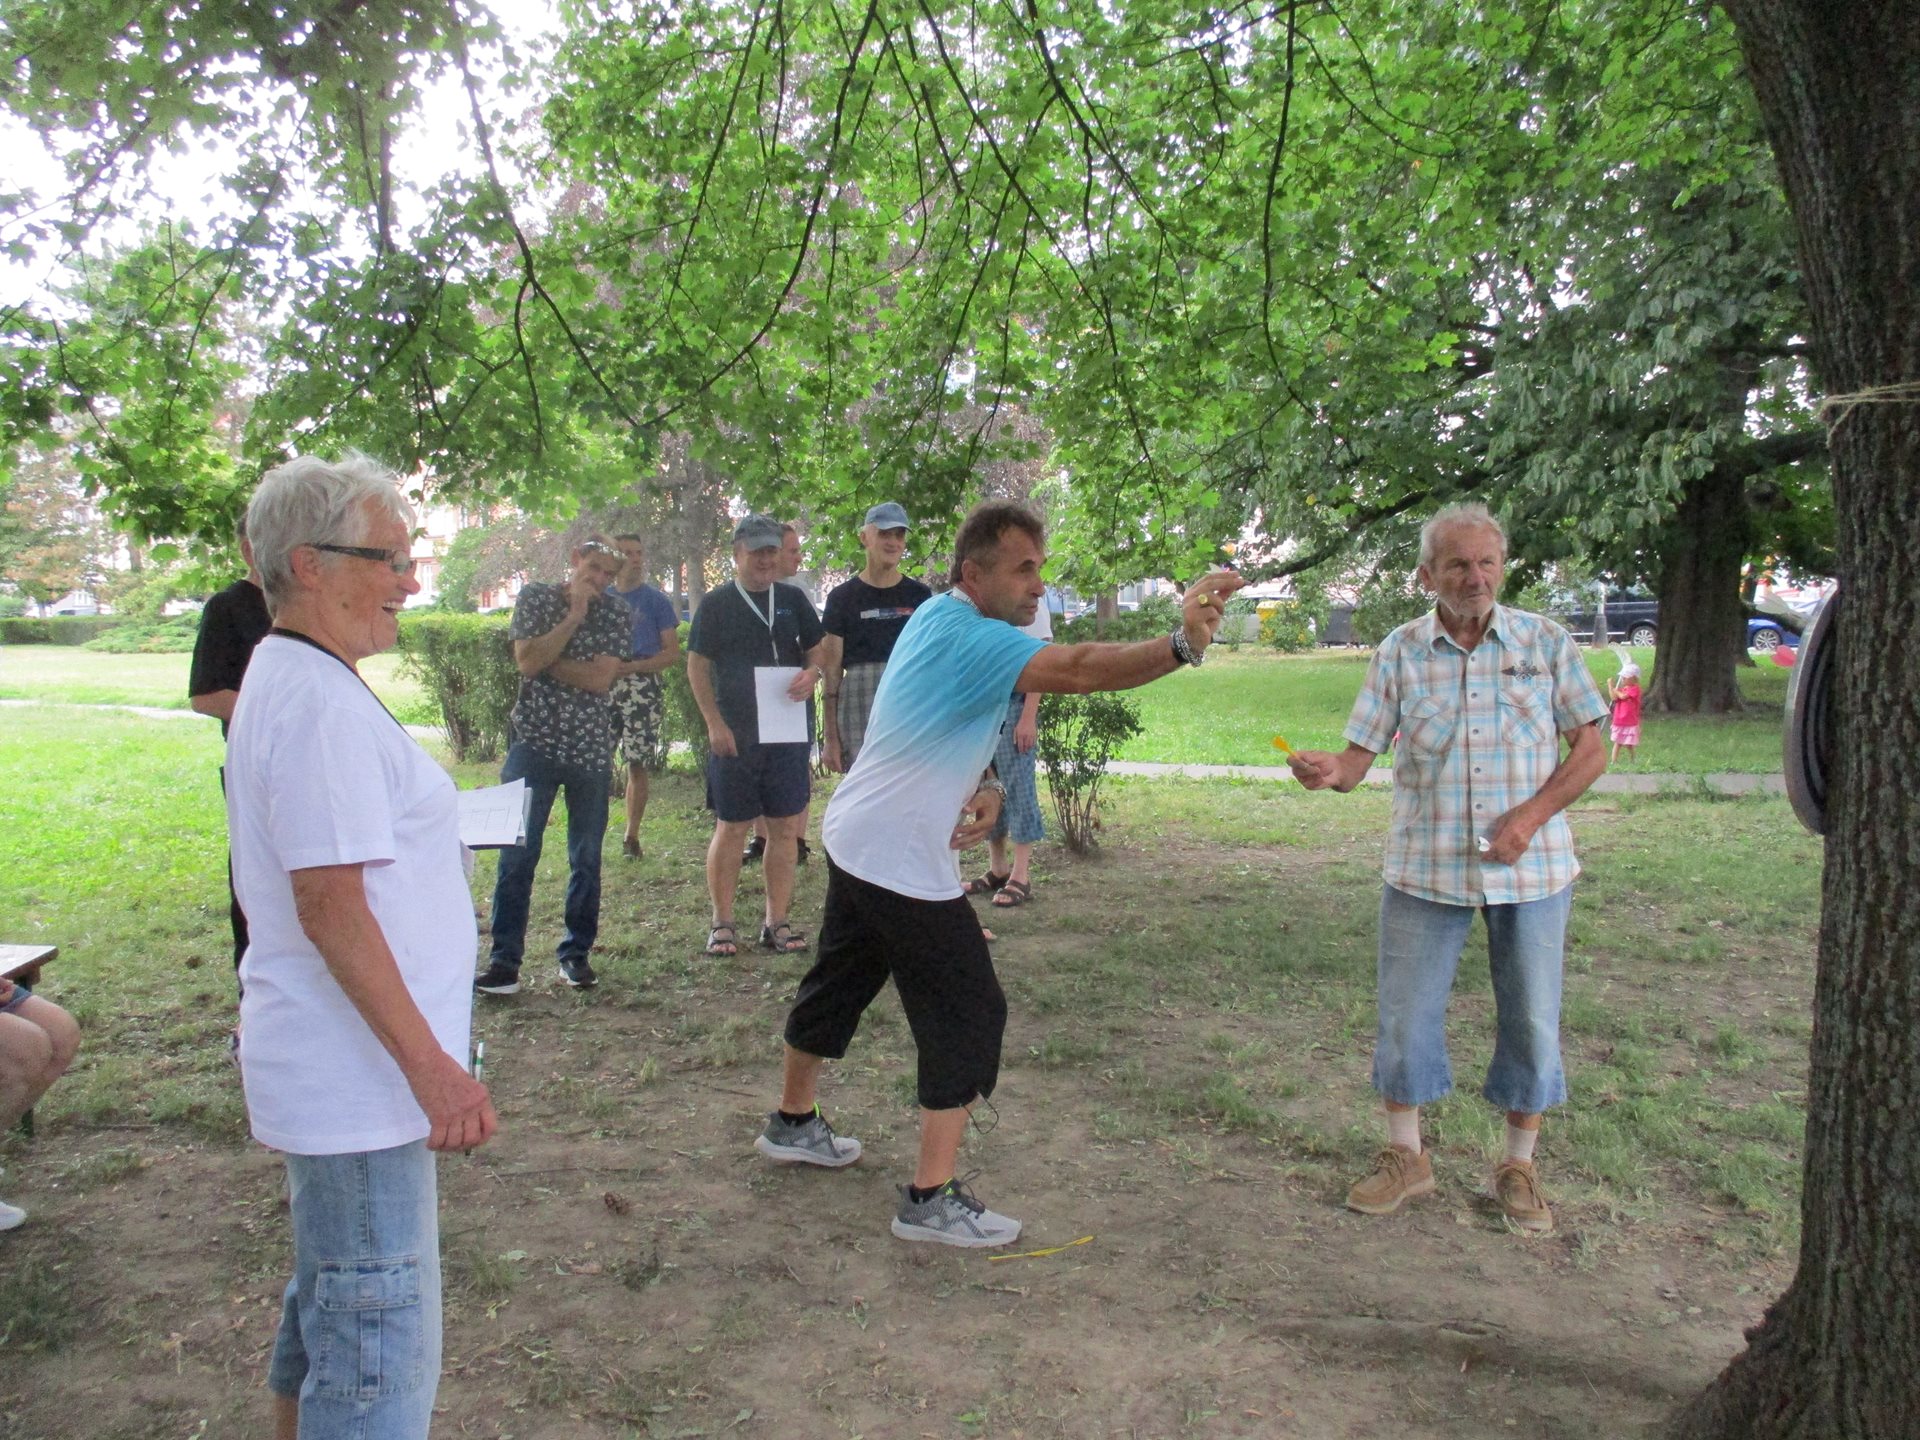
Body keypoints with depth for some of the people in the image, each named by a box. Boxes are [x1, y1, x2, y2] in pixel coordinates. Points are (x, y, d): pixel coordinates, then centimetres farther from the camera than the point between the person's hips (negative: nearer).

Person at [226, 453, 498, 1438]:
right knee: (381, 1354, -1)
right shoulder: (320, 702, -20)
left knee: (326, 1313, 25)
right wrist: (432, 1067, -22)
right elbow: (332, 909, -25)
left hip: (338, 1069, 11)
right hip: (360, 1083, -11)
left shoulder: (287, 681, 12)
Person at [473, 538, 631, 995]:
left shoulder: (618, 613, 3)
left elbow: (601, 678, -9)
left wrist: (546, 661, -8)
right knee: (517, 854, -3)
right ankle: (505, 958, 3)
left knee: (586, 858, 6)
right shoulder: (535, 598, 3)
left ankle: (576, 953, 18)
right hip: (535, 743, -1)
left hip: (591, 749, 1)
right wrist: (574, 616, -12)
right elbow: (527, 662, -12)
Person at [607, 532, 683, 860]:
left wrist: (633, 666, -14)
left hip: (641, 688, -2)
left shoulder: (656, 600, 5)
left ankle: (631, 836, 8)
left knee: (637, 764, -1)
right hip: (603, 686, 2)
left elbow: (673, 653, 0)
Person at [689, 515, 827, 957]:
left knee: (785, 827, 4)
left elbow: (817, 650, 17)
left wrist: (812, 673, -8)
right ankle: (722, 923, 13)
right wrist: (715, 725, -7)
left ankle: (776, 922, 14)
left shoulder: (793, 599, 10)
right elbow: (697, 666, 1)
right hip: (734, 734, -3)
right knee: (731, 828, 2)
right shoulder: (717, 603, 1)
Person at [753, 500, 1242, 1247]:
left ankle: (793, 1123, 43)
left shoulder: (943, 622, 9)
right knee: (968, 1016, -4)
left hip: (856, 844, 10)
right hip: (901, 866, -10)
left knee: (839, 984, 24)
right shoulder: (964, 636, -22)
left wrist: (985, 786, -2)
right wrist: (1180, 646, -48)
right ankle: (931, 1199, 2)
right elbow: (1075, 669, -37)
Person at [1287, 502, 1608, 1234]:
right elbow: (1360, 755, -5)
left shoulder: (1547, 643, -1)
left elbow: (1590, 749, 1)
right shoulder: (1399, 652, -1)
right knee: (1405, 1015, 7)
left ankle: (1518, 1166, 28)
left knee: (1532, 1022, 9)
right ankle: (1405, 1156, 26)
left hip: (1530, 869, 0)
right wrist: (1328, 771, -28)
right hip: (1425, 868, 0)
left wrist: (1531, 815, -14)